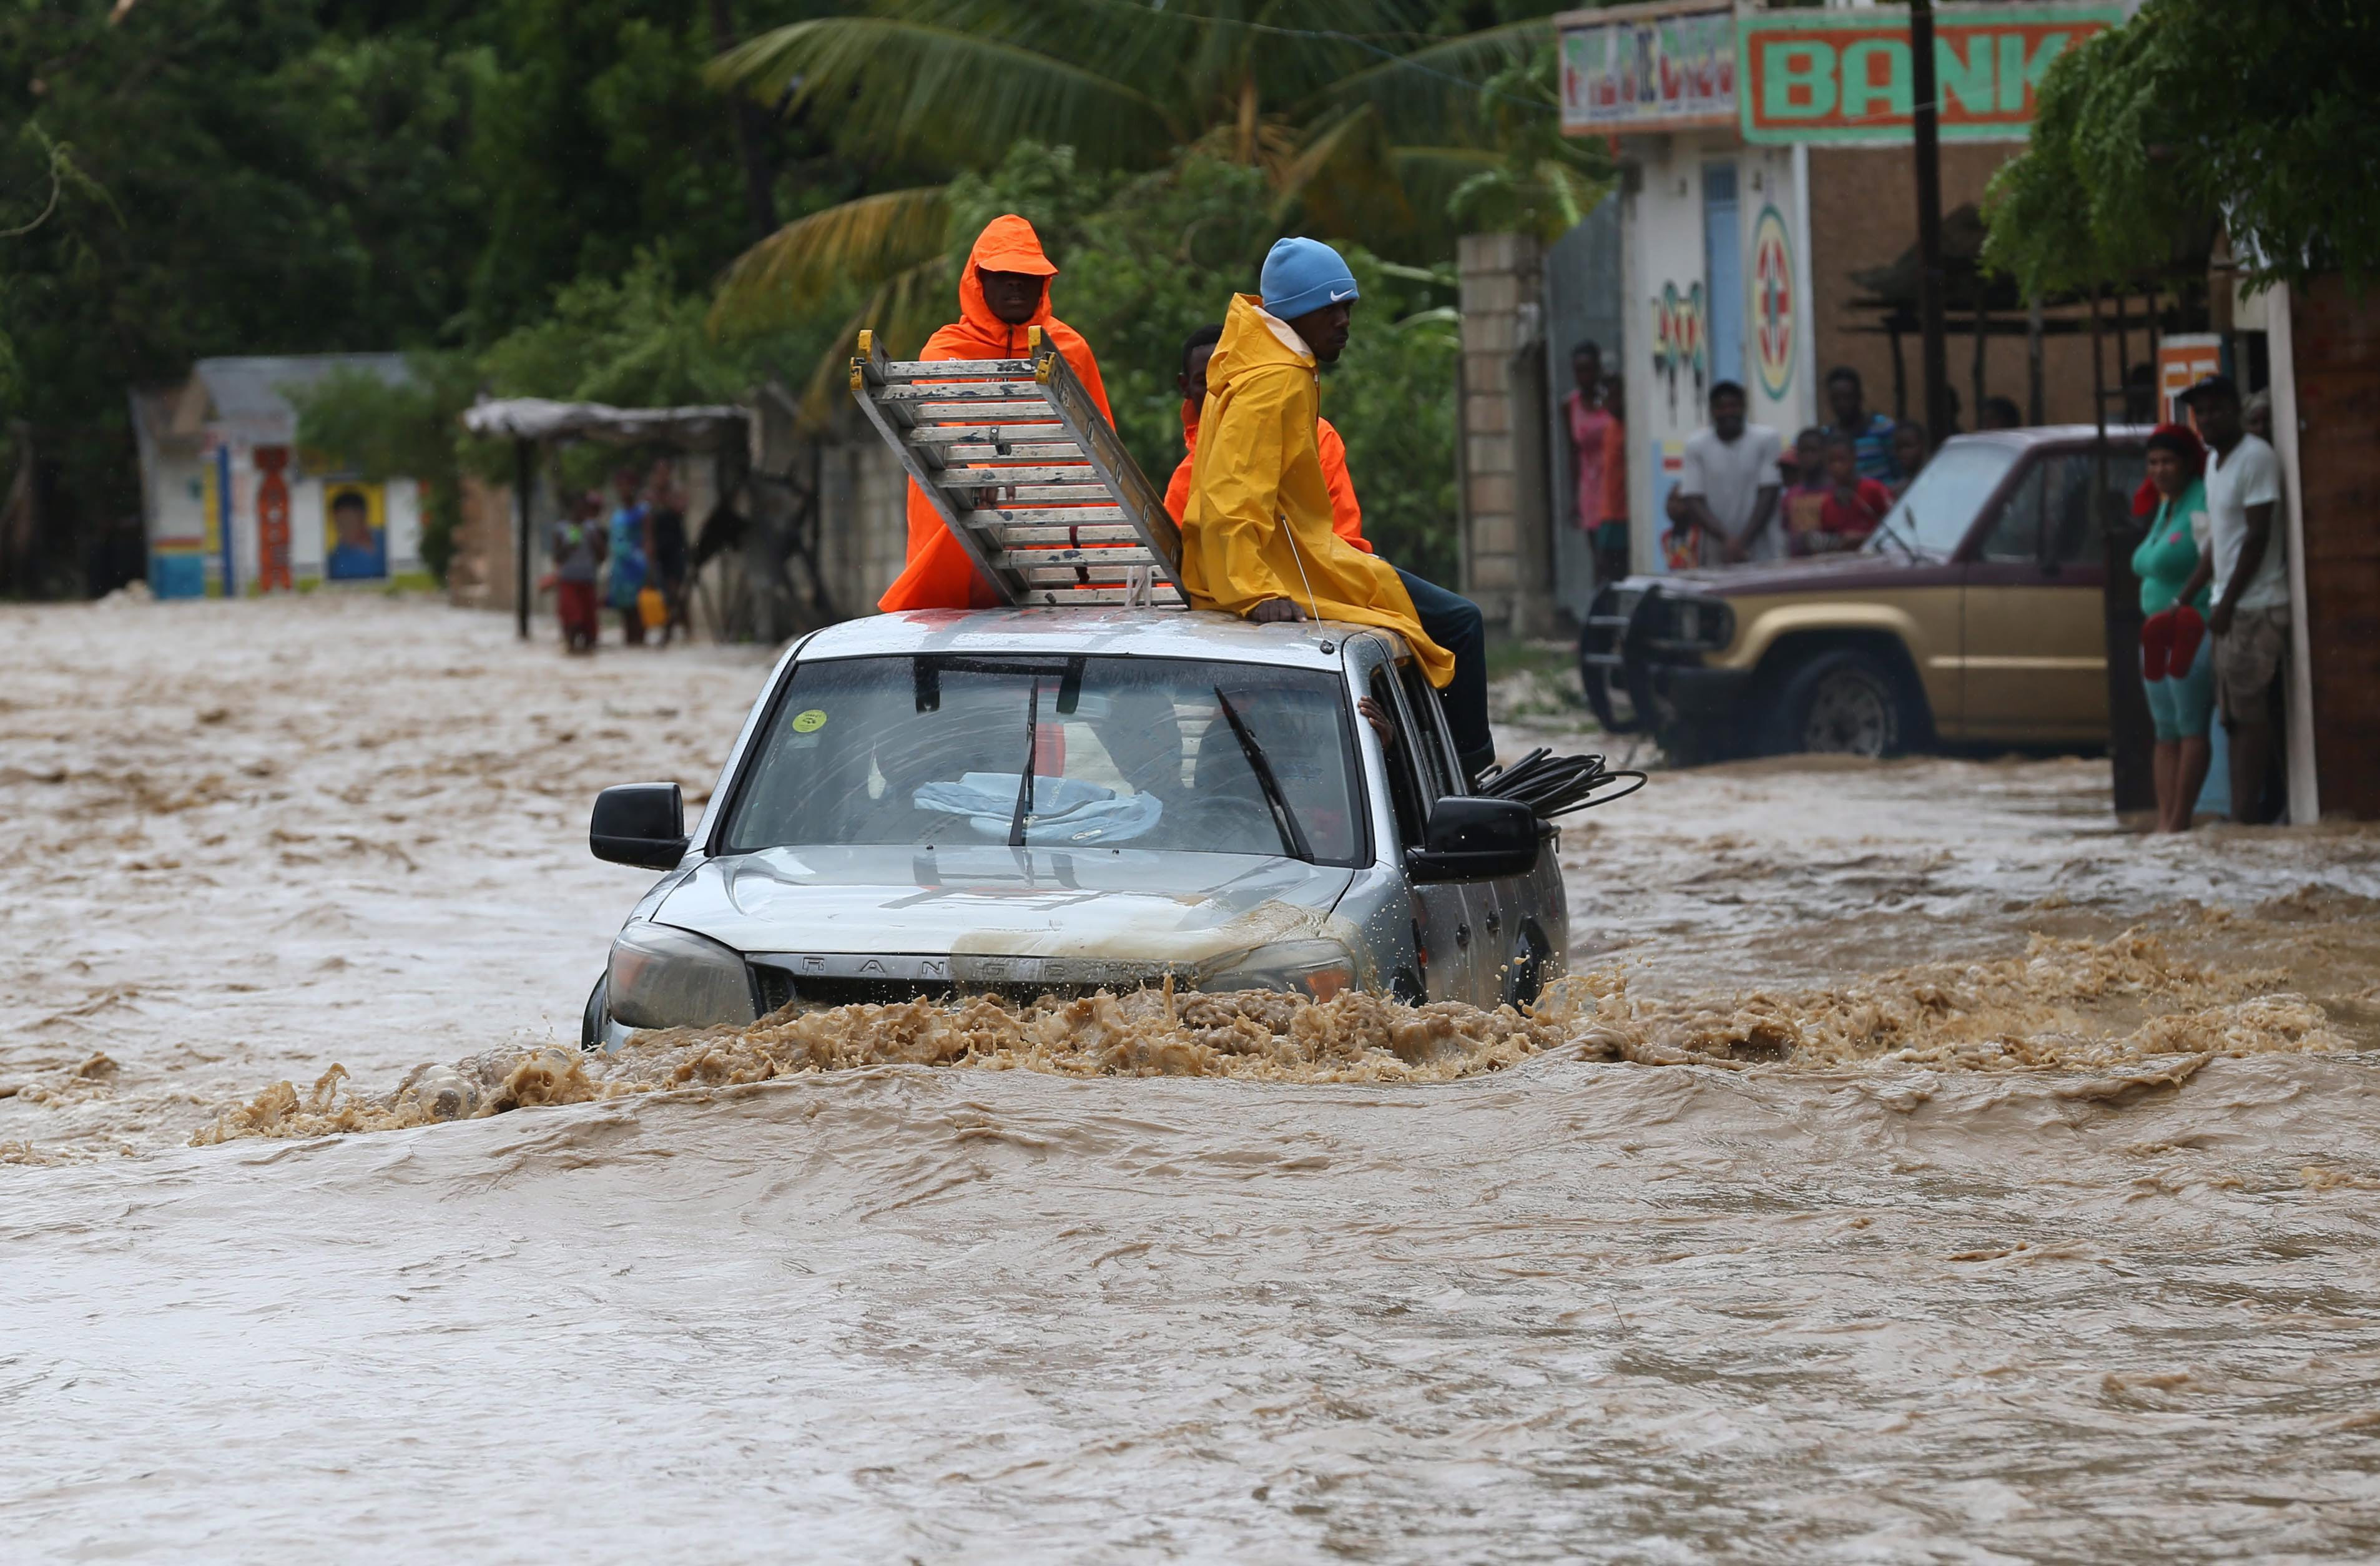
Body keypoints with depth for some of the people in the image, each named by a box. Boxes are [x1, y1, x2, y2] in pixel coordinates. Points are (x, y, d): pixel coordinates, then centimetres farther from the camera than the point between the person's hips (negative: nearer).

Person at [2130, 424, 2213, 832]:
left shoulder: (2200, 503, -13)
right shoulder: (2165, 507, 18)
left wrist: (2181, 604, -24)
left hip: (2193, 630, -11)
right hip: (2161, 633, 11)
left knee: (2190, 727, -8)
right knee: (2166, 732, 8)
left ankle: (2179, 820, -9)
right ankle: (2165, 819, 9)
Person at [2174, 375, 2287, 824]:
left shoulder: (2256, 458, -12)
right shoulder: (2215, 461, 17)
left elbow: (2257, 537, -15)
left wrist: (2227, 604, -15)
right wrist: (2186, 599, 17)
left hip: (2256, 608, -9)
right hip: (2230, 608, 9)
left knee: (2250, 712, -10)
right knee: (2236, 717, 8)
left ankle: (2247, 815, -10)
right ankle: (2242, 813, 10)